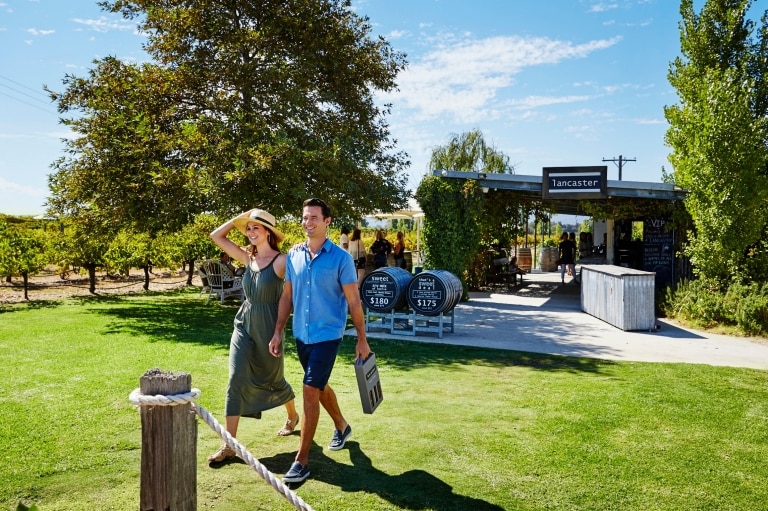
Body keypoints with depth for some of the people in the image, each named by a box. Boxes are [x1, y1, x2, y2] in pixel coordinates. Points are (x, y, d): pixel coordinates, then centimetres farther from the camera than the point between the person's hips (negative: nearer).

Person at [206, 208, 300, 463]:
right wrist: (240, 217, 1)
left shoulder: (281, 261, -13)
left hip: (268, 327, -4)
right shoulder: (248, 258, 5)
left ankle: (293, 416, 44)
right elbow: (216, 236, 5)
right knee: (236, 380, -5)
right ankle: (229, 445, 0)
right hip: (243, 325, 5)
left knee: (273, 379, 14)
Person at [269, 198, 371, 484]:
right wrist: (278, 332, 7)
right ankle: (342, 427, 46)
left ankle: (302, 461, 0)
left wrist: (362, 340, -6)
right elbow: (287, 296, 10)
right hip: (301, 335, 6)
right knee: (320, 387, 21)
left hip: (327, 335, -6)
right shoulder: (293, 255, 3)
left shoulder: (340, 258, -11)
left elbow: (353, 301, -7)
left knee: (310, 391, -10)